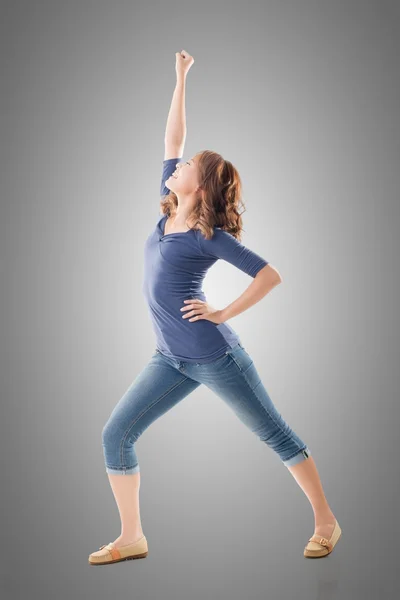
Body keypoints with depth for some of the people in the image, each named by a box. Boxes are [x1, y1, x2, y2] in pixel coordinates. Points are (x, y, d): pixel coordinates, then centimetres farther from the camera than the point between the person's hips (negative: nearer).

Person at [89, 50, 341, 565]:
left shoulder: (211, 235, -10)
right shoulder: (167, 212, 7)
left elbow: (271, 275, -12)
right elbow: (172, 139, 13)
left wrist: (223, 313, -13)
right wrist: (181, 80, 12)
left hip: (214, 356, -7)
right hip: (170, 359, 7)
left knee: (276, 434, 5)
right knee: (115, 436, 2)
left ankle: (326, 522, 19)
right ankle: (131, 538, 13)